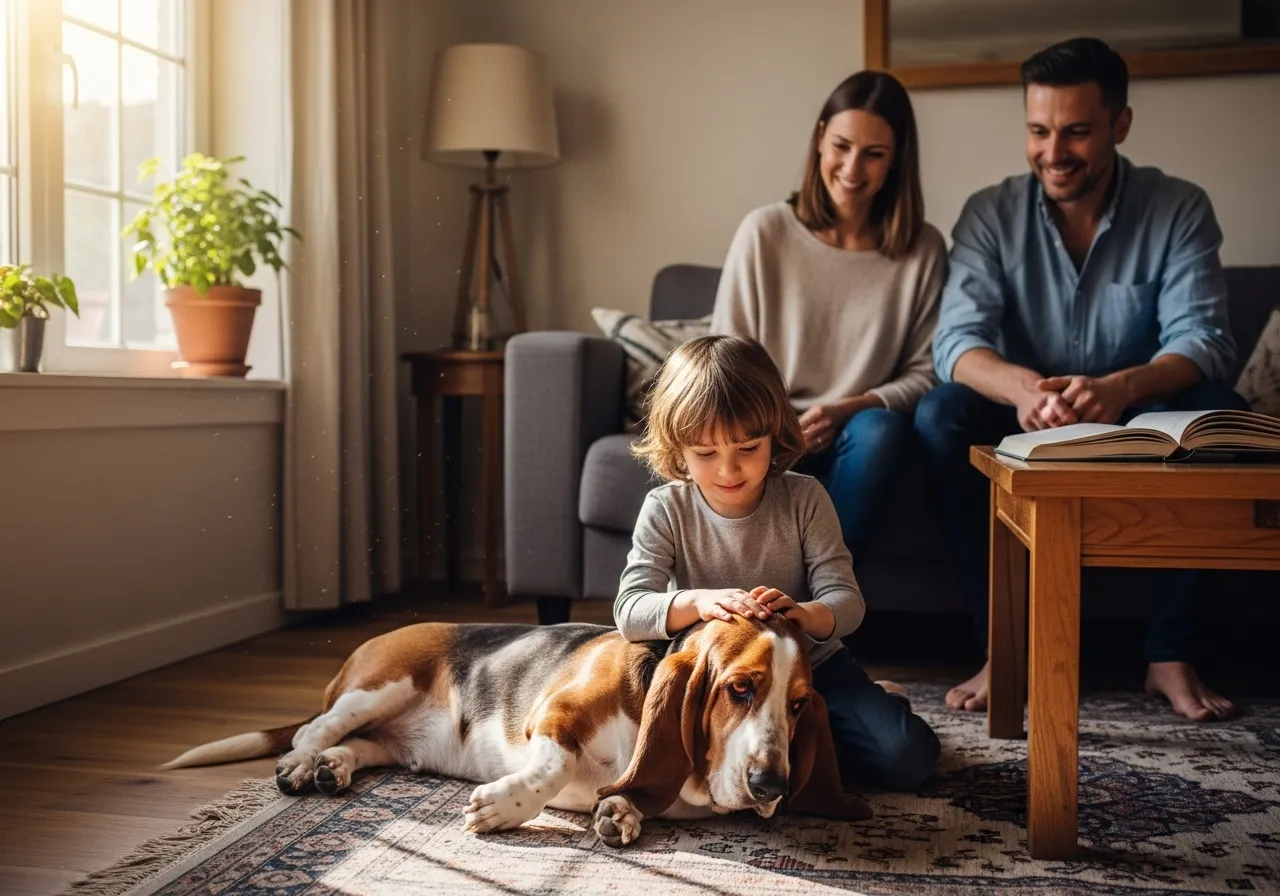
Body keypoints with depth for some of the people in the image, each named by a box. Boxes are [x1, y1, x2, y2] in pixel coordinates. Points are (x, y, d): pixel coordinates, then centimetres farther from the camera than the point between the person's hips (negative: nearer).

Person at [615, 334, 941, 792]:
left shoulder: (805, 499, -11)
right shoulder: (666, 510, -12)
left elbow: (847, 600, -16)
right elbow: (629, 611, -20)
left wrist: (804, 614, -41)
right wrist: (695, 602, -41)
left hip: (810, 662, 0)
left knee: (906, 758, -19)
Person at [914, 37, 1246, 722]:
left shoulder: (1179, 210, -7)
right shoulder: (990, 214, -7)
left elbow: (1203, 338, -18)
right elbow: (956, 340, -19)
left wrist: (1120, 389, -42)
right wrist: (1025, 387, -44)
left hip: (1138, 421, 0)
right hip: (1026, 426, 0)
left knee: (1217, 412, -30)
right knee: (940, 415, -28)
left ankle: (1169, 652, -17)